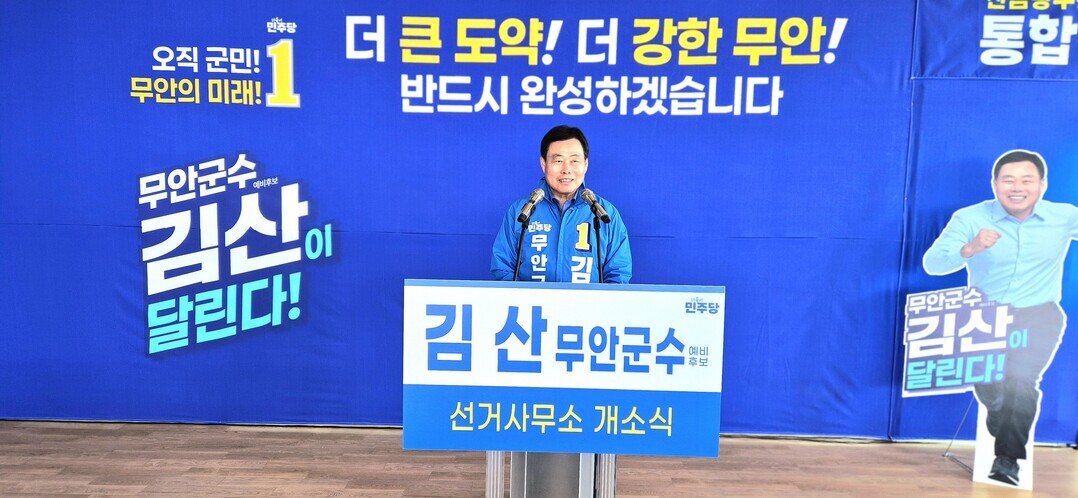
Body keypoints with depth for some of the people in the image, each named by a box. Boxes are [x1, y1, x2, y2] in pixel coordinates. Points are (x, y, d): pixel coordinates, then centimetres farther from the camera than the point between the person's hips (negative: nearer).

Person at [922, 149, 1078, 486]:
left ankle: (1008, 458, -3)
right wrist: (969, 249, -31)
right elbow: (932, 264, -14)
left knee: (1020, 376, -23)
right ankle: (1005, 430, 16)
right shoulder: (970, 218, -4)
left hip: (1039, 316, -1)